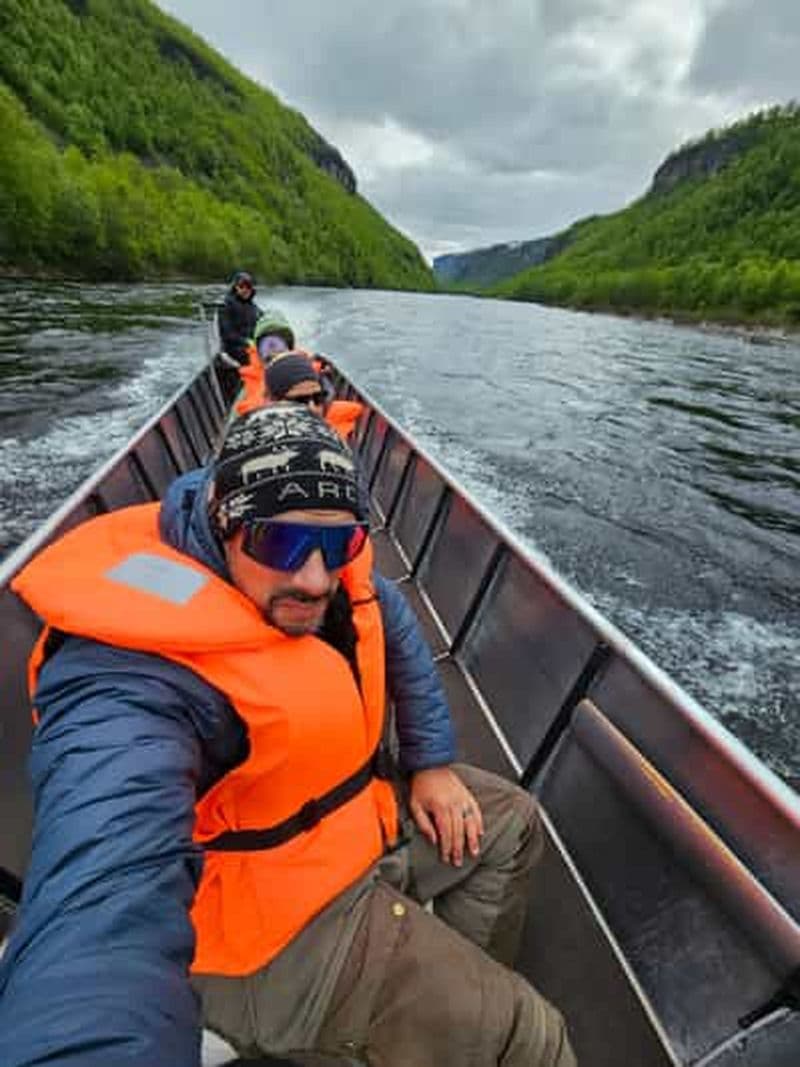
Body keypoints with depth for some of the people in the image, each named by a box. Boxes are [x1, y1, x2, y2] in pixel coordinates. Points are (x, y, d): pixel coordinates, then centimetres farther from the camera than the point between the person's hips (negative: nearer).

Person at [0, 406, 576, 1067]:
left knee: (511, 824, 21)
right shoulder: (136, 675, -35)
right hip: (282, 918, -7)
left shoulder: (324, 566, -12)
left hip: (362, 814, 8)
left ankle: (467, 985, 45)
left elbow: (397, 631, 3)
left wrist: (431, 760, 2)